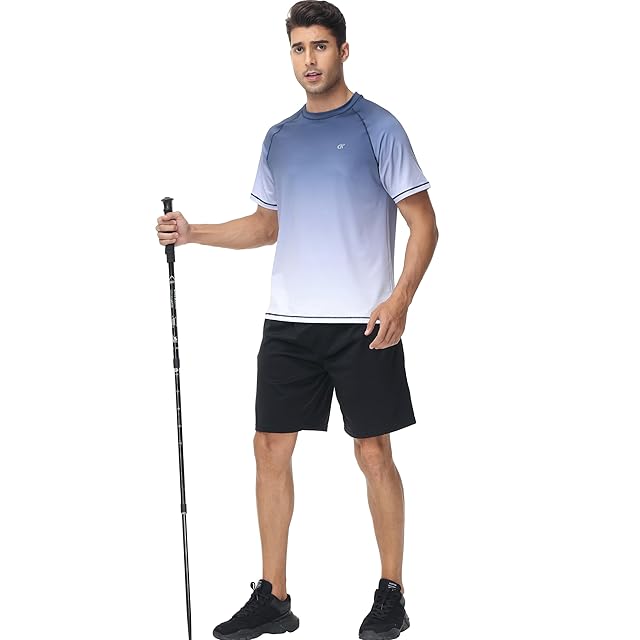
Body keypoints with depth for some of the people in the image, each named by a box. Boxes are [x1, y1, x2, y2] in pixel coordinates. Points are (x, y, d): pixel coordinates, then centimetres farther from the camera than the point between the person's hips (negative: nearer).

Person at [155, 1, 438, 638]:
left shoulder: (377, 126, -3)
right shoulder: (279, 138, 13)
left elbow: (423, 224, -5)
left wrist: (399, 299, -18)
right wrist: (194, 232, 8)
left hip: (362, 323, -5)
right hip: (288, 322, 5)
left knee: (373, 454, 1)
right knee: (271, 448, 5)